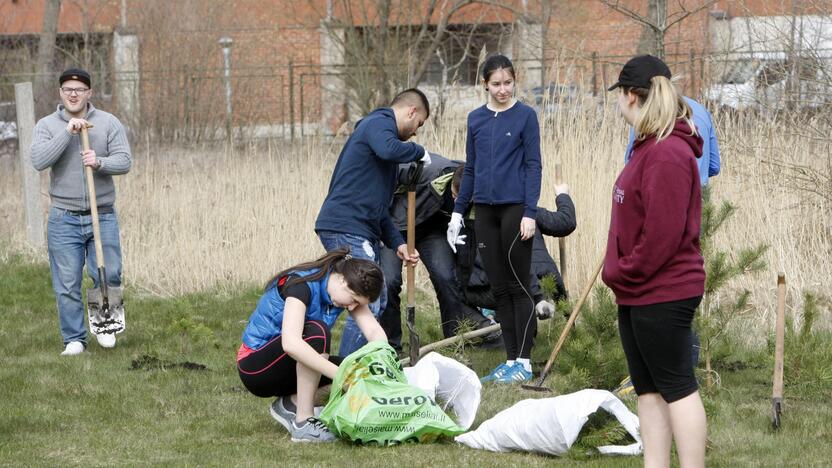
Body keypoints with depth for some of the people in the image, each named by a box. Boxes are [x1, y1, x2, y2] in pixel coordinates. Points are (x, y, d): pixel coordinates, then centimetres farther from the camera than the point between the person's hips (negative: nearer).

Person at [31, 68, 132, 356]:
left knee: (109, 276, -1)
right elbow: (39, 161, -14)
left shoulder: (108, 123, 2)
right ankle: (74, 339, 11)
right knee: (67, 284, 1)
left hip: (102, 216, 0)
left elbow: (124, 161, -5)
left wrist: (100, 162, -25)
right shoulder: (47, 125, 1)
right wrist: (68, 132, -21)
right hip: (64, 220, 0)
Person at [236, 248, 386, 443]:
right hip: (255, 367, -8)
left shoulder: (348, 291, -4)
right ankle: (303, 423, -28)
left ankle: (289, 404, 0)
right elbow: (291, 343, -41)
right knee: (317, 331, -33)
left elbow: (375, 331, -12)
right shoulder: (301, 285, -26)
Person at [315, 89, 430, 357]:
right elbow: (389, 149, -32)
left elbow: (377, 204, 29)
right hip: (345, 227, -11)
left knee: (377, 302, 17)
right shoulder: (379, 123, -5)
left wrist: (396, 243, 20)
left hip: (361, 231, 11)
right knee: (367, 306, -12)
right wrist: (419, 152, -12)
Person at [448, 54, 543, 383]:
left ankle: (524, 362, 3)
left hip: (515, 208, -5)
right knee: (499, 288, 7)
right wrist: (458, 211, 12)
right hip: (485, 210, 5)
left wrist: (530, 212, -13)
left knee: (518, 286, -1)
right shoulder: (476, 119, 10)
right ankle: (510, 360, 12)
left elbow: (533, 166, -6)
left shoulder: (525, 116, -3)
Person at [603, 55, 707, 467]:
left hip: (663, 293, -10)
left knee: (676, 386, -5)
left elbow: (663, 232, -23)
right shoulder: (649, 148, 15)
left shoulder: (667, 154, -18)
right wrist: (620, 274, 10)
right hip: (638, 292, 10)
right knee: (648, 388, 11)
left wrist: (623, 273, -14)